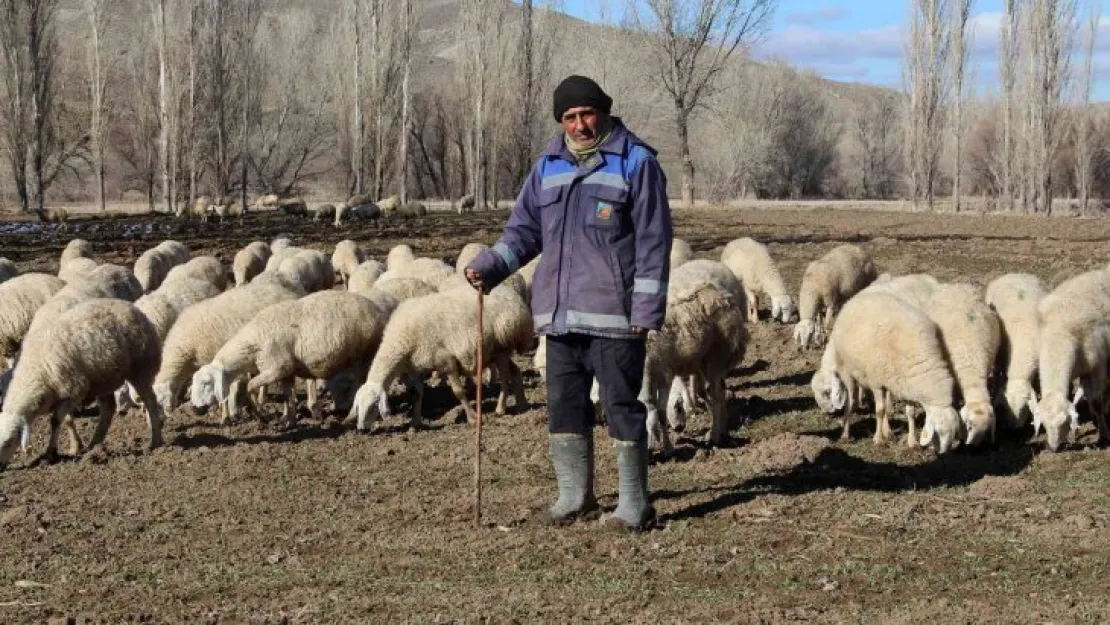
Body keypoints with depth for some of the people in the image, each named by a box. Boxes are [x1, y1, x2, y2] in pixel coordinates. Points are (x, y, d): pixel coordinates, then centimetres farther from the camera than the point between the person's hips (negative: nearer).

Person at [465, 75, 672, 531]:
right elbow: (524, 230, 17)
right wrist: (488, 267, -1)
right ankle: (575, 497, 21)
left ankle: (634, 504, 6)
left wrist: (648, 308, -11)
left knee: (622, 407, -2)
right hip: (559, 313, 6)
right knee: (564, 407, 10)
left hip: (614, 315, -6)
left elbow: (654, 241, -6)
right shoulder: (549, 166, 13)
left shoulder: (636, 162, -3)